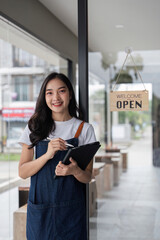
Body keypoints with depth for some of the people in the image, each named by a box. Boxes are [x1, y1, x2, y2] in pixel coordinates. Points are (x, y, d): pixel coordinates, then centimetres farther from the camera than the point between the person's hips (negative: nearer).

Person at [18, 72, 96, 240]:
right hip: (39, 208, 1)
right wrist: (47, 155, -18)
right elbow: (22, 172, -2)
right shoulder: (34, 127, 3)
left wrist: (75, 171, -20)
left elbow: (87, 177, 2)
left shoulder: (84, 129, 1)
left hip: (71, 210, 0)